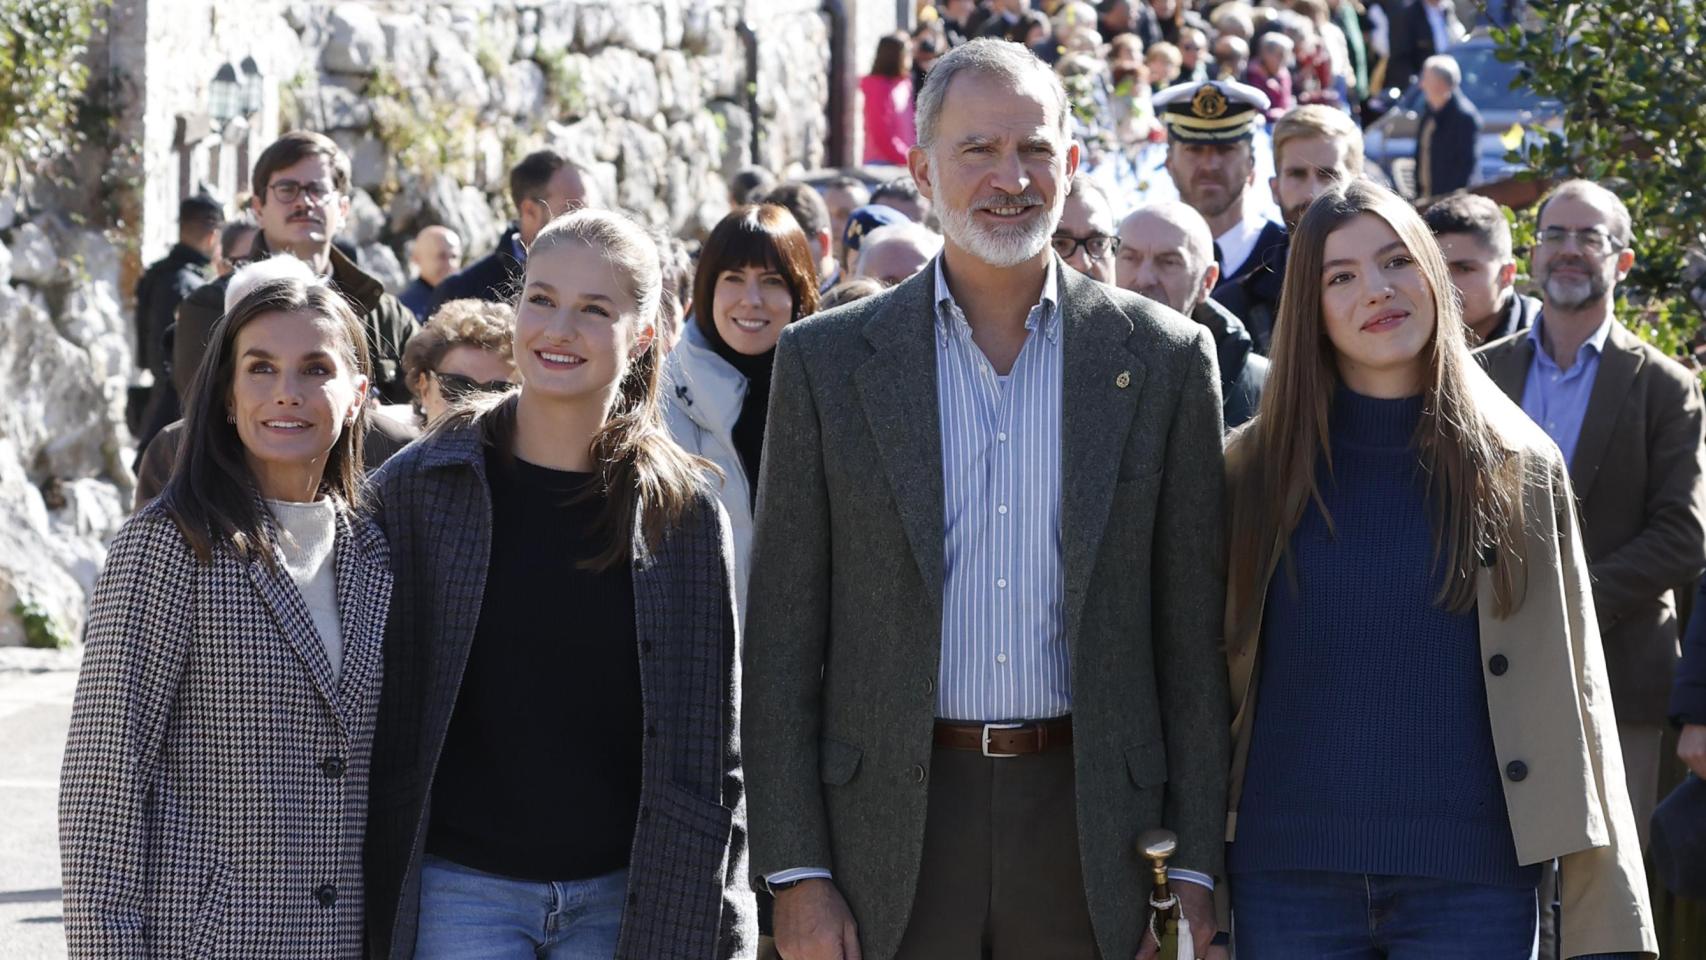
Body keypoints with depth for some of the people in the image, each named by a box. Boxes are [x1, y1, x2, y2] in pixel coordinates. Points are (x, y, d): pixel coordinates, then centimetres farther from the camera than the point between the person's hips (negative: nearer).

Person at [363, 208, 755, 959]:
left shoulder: (682, 510, 2)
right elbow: (375, 718, 3)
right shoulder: (417, 488, 1)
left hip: (620, 898, 1)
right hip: (459, 891, -1)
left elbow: (712, 748, 5)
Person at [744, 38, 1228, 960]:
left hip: (1092, 829, 0)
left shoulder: (1162, 356, 5)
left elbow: (1193, 631, 6)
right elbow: (782, 636, 3)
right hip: (894, 820, 0)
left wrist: (1197, 866, 1)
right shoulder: (827, 360, 4)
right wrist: (794, 871, -3)